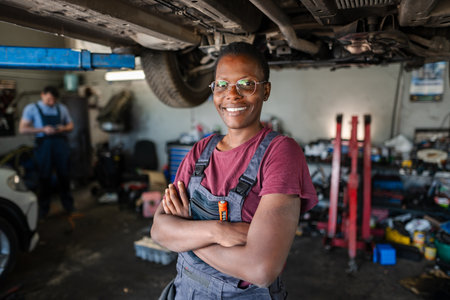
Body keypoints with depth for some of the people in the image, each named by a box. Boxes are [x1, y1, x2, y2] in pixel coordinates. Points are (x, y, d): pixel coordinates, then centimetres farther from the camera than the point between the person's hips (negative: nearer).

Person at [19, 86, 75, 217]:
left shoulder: (62, 108, 12)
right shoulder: (31, 108, 3)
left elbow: (70, 125, 18)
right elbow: (22, 129, -3)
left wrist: (63, 128, -5)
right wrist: (43, 130, -15)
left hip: (61, 144, 3)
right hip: (44, 144, -2)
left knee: (64, 175, 7)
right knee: (44, 177, 3)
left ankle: (68, 204, 21)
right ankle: (43, 207, 16)